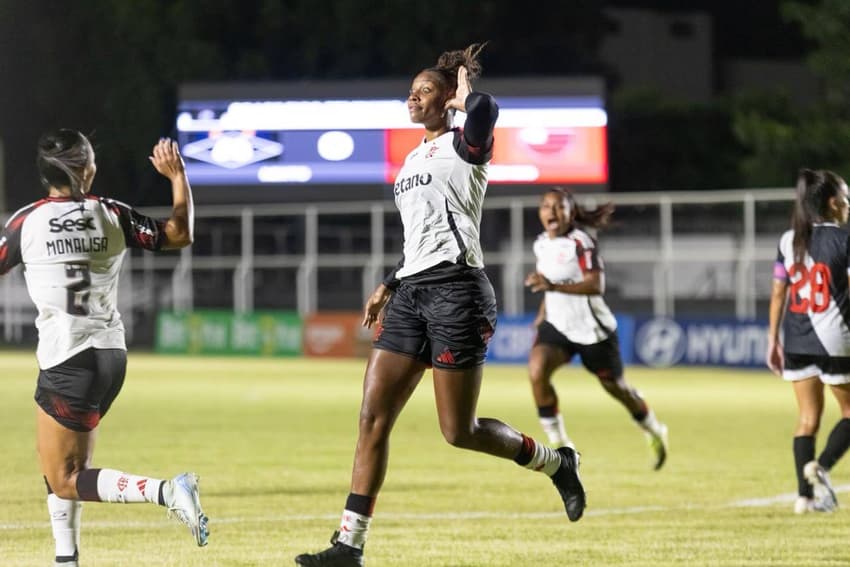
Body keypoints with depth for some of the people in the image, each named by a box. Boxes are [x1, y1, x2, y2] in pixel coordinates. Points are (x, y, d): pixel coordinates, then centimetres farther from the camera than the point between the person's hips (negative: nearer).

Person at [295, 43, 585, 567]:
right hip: (412, 291, 8)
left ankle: (555, 462, 18)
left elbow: (487, 108, -27)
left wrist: (465, 95, -5)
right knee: (373, 418, -3)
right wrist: (389, 286, 20)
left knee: (459, 431, -6)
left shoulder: (465, 146, -2)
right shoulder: (413, 159, 22)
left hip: (454, 289, -8)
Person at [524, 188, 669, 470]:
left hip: (592, 329, -5)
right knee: (536, 370, -23)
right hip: (558, 326, 5)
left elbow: (596, 285, -32)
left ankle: (654, 433, 42)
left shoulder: (580, 243, -19)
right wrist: (542, 314, 17)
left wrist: (552, 286, -42)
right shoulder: (542, 244, 3)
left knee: (614, 386, 12)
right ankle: (558, 444, -12)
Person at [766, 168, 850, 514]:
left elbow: (778, 293, 8)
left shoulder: (788, 241, 7)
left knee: (808, 417, 10)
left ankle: (806, 495, 5)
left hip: (796, 340, 5)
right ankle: (821, 466, -14)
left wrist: (773, 339, 14)